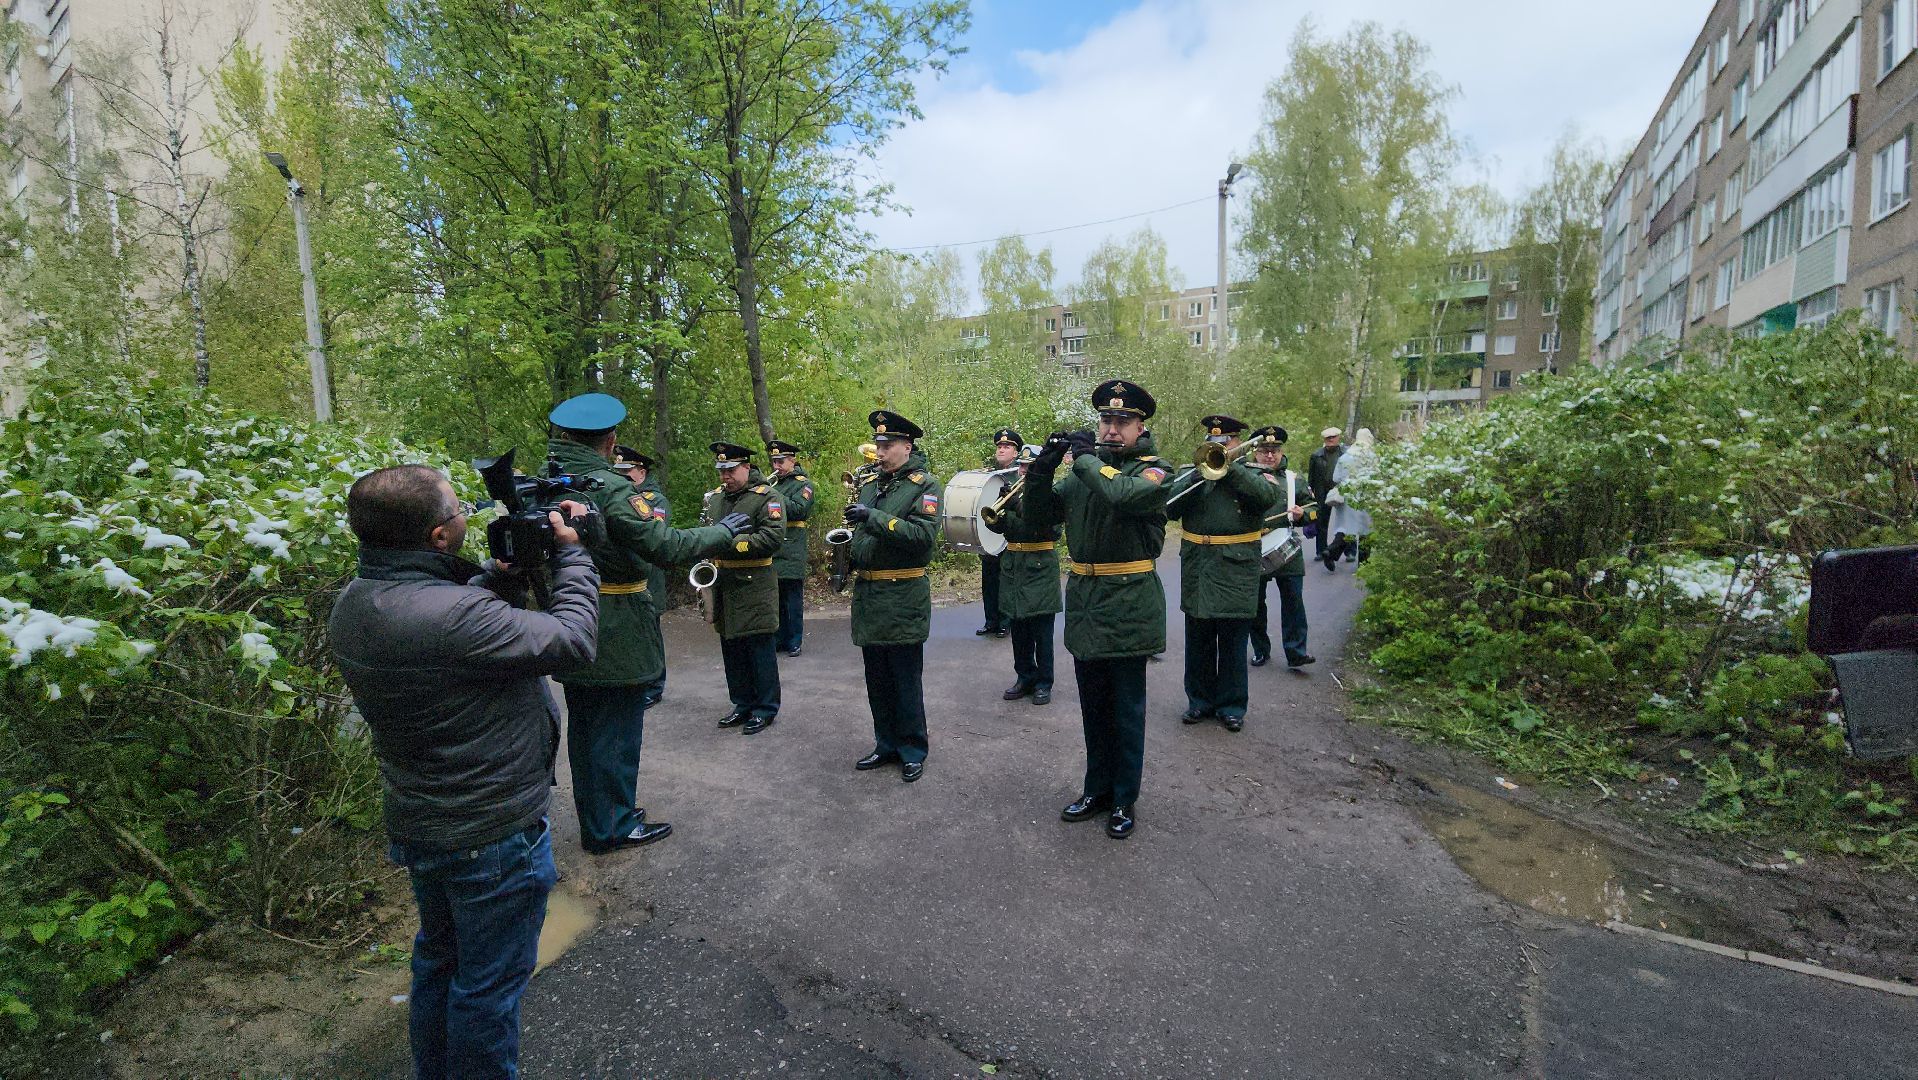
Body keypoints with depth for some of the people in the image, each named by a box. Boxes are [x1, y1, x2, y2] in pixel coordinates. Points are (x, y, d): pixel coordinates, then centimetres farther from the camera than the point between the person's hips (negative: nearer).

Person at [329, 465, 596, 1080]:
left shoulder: (352, 603, -5)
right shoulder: (450, 615, -34)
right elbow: (575, 640, -26)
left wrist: (511, 568, -2)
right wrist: (571, 553, -13)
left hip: (414, 824, 9)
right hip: (493, 838, -9)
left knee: (439, 957, 29)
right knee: (489, 983, 13)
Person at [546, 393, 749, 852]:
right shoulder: (611, 488, -21)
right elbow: (666, 545, -24)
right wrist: (723, 531, -12)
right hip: (617, 635, -8)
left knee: (583, 728, 18)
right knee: (617, 729, 6)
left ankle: (593, 821, 33)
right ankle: (615, 827, 18)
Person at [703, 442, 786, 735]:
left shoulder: (766, 496, -8)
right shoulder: (715, 496, 13)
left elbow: (773, 538, -18)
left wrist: (732, 543, -22)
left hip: (754, 586, -7)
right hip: (723, 585, 7)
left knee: (759, 647, 0)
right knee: (731, 646, 13)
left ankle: (766, 708, 13)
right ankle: (743, 704, 27)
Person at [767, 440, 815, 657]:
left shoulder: (803, 483, -2)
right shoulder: (773, 482, 17)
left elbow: (799, 510, -18)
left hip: (791, 554, -6)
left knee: (793, 600, 0)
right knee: (775, 598, 12)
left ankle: (794, 642, 9)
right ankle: (778, 639, 22)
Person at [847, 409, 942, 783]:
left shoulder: (924, 485, -8)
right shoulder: (870, 482, 11)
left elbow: (924, 534, -22)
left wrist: (875, 517, -26)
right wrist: (846, 552, 5)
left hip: (903, 600, -7)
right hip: (867, 595, 7)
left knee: (906, 681, 5)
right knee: (877, 680, 16)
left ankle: (912, 752, 19)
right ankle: (887, 745, 30)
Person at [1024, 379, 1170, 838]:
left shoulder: (1155, 471, -7)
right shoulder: (1081, 470, 9)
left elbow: (1124, 495, -29)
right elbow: (1039, 515, 5)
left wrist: (1086, 458, -16)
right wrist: (1043, 468, -9)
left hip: (1129, 607, -5)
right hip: (1084, 605, 5)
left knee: (1126, 710, 6)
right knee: (1094, 707, 16)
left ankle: (1124, 800, 22)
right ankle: (1097, 789, 32)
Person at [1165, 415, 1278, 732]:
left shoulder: (1251, 474, 5)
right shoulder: (1190, 475, 10)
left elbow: (1268, 497, -18)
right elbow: (1169, 506, -6)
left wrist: (1230, 467, -20)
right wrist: (1198, 476, -17)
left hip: (1235, 574, -2)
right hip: (1196, 574, 2)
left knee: (1232, 644, 5)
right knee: (1198, 643, 11)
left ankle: (1232, 706, 17)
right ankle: (1200, 700, 24)